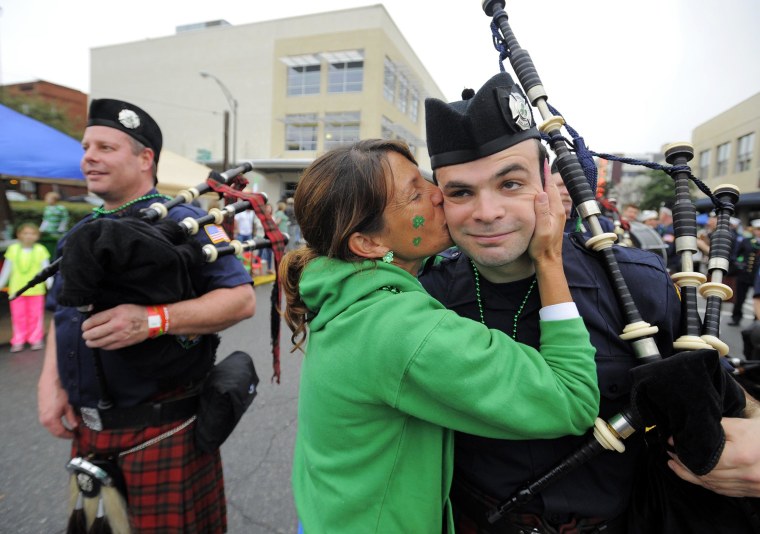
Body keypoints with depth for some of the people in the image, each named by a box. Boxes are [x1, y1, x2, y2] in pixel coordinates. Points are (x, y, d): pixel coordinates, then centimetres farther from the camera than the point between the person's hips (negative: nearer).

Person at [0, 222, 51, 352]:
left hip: (36, 290, -2)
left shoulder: (40, 250, -5)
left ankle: (36, 339, 17)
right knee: (18, 316, 8)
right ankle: (18, 341, 18)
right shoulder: (13, 249, 1)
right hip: (16, 290, 2)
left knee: (35, 315, 6)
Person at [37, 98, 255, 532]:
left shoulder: (181, 222, -12)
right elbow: (62, 315, 17)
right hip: (89, 428, 7)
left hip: (164, 427, -7)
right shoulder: (80, 234, 11)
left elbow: (242, 299, -19)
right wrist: (50, 383, 3)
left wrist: (153, 320, -30)